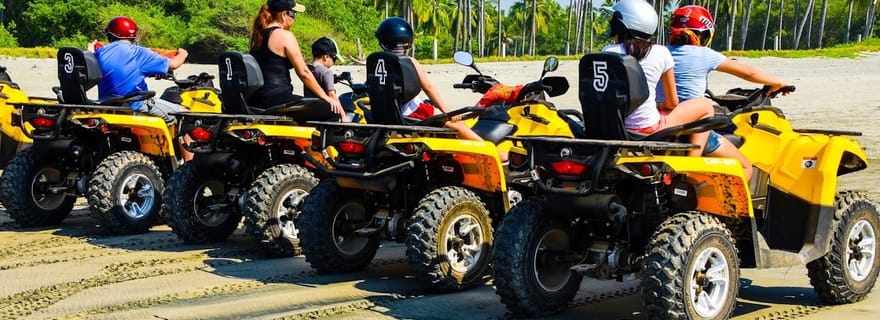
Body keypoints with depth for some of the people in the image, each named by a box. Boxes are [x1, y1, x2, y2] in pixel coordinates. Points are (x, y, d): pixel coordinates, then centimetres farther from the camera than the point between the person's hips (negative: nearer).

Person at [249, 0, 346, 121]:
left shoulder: (257, 34, 15)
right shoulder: (285, 35, -10)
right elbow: (303, 73, -13)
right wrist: (325, 97, -6)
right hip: (276, 99, -10)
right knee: (333, 111, -10)